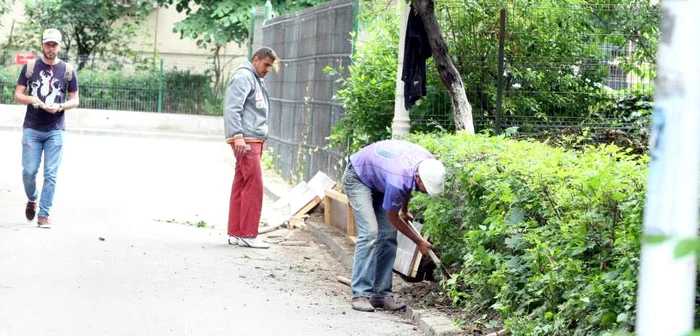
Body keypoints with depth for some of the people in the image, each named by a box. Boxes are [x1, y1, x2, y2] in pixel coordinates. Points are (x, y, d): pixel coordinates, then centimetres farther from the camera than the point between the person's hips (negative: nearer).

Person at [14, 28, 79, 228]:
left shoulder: (68, 70, 3)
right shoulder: (30, 67, 3)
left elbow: (75, 100, 7)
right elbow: (18, 95, 5)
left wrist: (59, 106, -12)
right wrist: (31, 99, -16)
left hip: (55, 130, 0)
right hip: (32, 128, 0)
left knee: (51, 174, -4)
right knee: (29, 171, -2)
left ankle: (44, 214, 3)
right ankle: (32, 200, 27)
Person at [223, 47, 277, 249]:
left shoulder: (257, 80, 21)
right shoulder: (243, 77, -8)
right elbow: (232, 109, -17)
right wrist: (238, 136, -24)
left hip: (254, 140, 9)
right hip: (246, 140, -9)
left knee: (241, 186, 9)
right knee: (254, 185, -10)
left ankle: (236, 233, 12)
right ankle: (247, 235, -8)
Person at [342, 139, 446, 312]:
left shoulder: (430, 164, -21)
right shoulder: (398, 180, -41)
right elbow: (393, 218, -20)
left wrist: (404, 210, 18)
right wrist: (419, 241, -10)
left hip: (378, 178, 8)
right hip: (357, 178, -8)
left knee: (388, 236, -3)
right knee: (370, 233, -22)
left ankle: (381, 294, -1)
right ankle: (360, 295, -20)